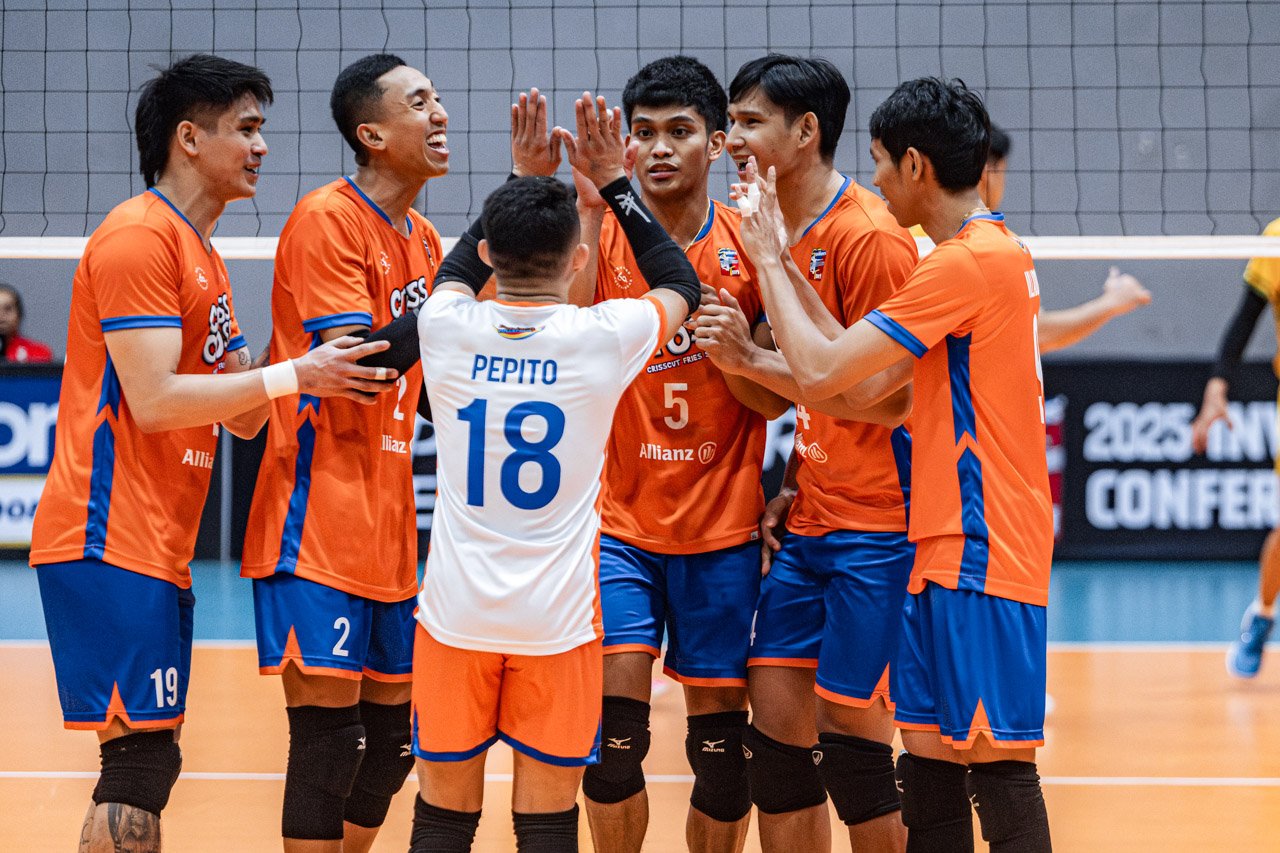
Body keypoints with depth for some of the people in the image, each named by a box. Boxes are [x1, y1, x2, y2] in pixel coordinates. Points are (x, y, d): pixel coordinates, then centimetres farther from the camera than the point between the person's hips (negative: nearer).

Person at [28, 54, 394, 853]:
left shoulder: (203, 257, 21)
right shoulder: (140, 236, -11)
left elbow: (241, 416, 19)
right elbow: (154, 400, -19)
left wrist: (324, 368, 4)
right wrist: (294, 375, -16)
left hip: (160, 548, 10)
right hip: (112, 542, -10)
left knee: (149, 762, 10)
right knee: (142, 761, -12)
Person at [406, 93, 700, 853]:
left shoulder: (446, 328, -4)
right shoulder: (601, 338, -8)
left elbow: (460, 270, 23)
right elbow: (682, 284, 14)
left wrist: (521, 182, 28)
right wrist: (613, 180, 17)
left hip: (456, 614, 2)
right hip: (557, 619, -2)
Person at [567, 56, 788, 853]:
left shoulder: (750, 246, -1)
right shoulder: (601, 234, -1)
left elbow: (778, 400, 0)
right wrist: (590, 212, -26)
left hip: (723, 529, 1)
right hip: (620, 523, -1)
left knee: (722, 742, 4)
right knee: (613, 733, -10)